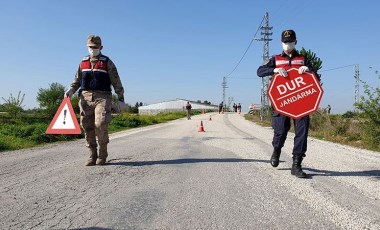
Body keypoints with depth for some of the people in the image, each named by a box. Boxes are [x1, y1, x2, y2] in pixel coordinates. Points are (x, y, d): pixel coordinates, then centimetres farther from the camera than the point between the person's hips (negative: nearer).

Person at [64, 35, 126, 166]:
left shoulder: (107, 62, 7)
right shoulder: (83, 62, 18)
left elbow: (116, 82, 5)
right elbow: (77, 80, 22)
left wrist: (121, 99, 1)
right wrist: (71, 90, 2)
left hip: (102, 97, -4)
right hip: (85, 97, 4)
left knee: (100, 124, -18)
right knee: (87, 127, 0)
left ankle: (103, 154, 1)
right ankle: (92, 156, 12)